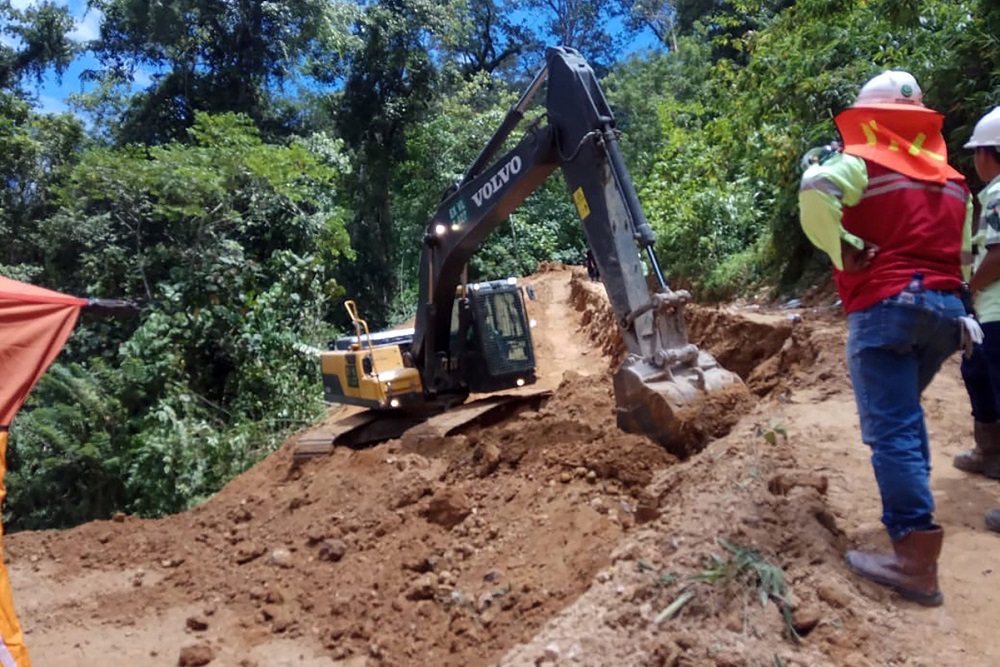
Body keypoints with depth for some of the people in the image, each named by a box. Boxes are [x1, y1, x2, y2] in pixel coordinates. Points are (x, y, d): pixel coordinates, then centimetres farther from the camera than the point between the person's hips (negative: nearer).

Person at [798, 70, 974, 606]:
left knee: (891, 428, -7)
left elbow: (815, 192, -23)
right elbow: (963, 249, 22)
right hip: (946, 305, 7)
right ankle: (912, 516, 31)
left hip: (885, 305, -7)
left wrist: (844, 253, -13)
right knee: (905, 411, 25)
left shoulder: (861, 161, -1)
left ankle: (916, 558, -9)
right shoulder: (952, 178, 19)